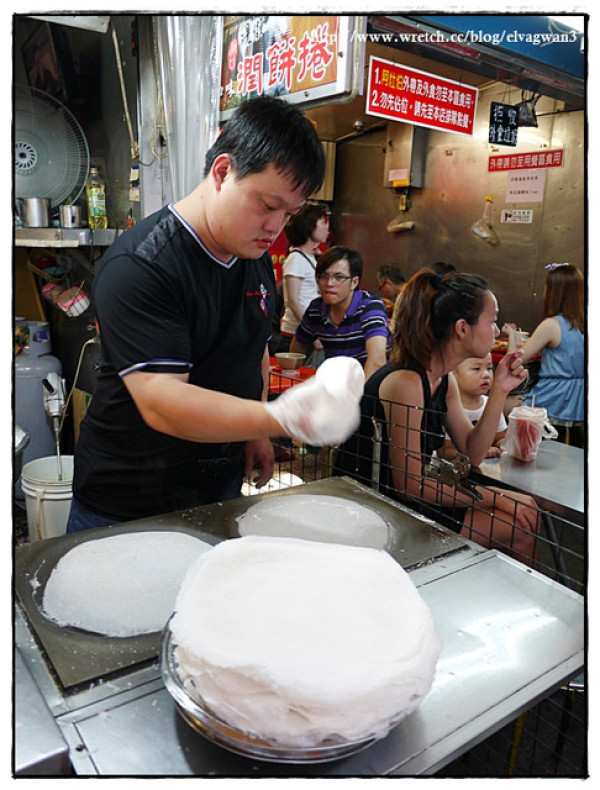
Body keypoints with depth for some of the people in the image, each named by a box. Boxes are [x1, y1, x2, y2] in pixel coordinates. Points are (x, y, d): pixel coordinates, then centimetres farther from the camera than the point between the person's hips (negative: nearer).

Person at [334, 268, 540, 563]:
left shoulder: (445, 381, 4)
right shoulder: (406, 382, -26)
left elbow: (471, 454, 6)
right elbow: (409, 485, -23)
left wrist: (499, 391, -4)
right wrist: (496, 498, -16)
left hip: (400, 501, 9)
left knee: (524, 509, 6)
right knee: (520, 526, -6)